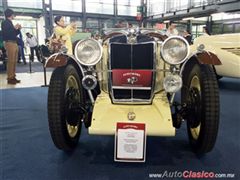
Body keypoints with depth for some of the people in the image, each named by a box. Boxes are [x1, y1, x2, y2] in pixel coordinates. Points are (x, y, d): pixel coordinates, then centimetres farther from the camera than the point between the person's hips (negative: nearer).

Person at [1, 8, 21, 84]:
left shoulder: (10, 23, 22)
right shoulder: (5, 22, -3)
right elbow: (6, 33, -15)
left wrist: (18, 29, 12)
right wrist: (14, 28, -14)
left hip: (14, 43, 9)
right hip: (9, 43, -9)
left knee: (14, 61, 7)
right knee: (11, 61, -11)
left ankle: (13, 77, 11)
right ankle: (10, 78, -9)